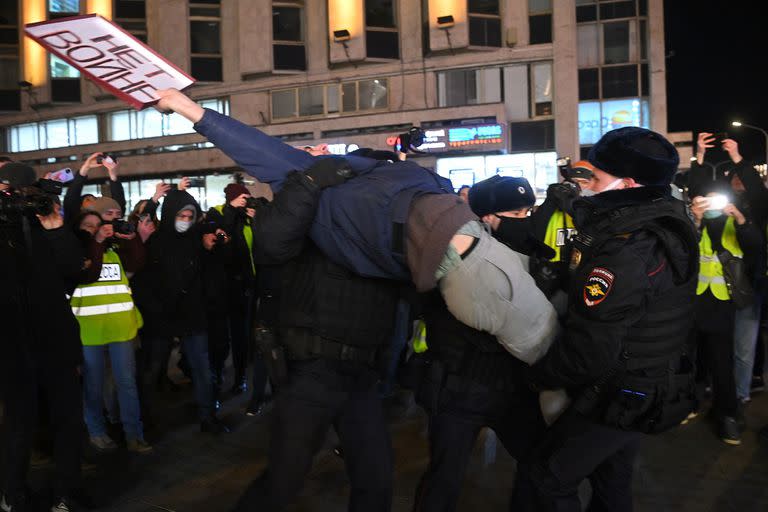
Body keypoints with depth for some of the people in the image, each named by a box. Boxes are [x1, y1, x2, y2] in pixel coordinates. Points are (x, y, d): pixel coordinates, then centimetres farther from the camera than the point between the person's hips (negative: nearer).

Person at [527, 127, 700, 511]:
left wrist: (542, 374, -12)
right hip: (652, 389, 9)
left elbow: (591, 349, -30)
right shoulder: (665, 227, 0)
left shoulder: (623, 254, -31)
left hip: (618, 401, -9)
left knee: (548, 475, 7)